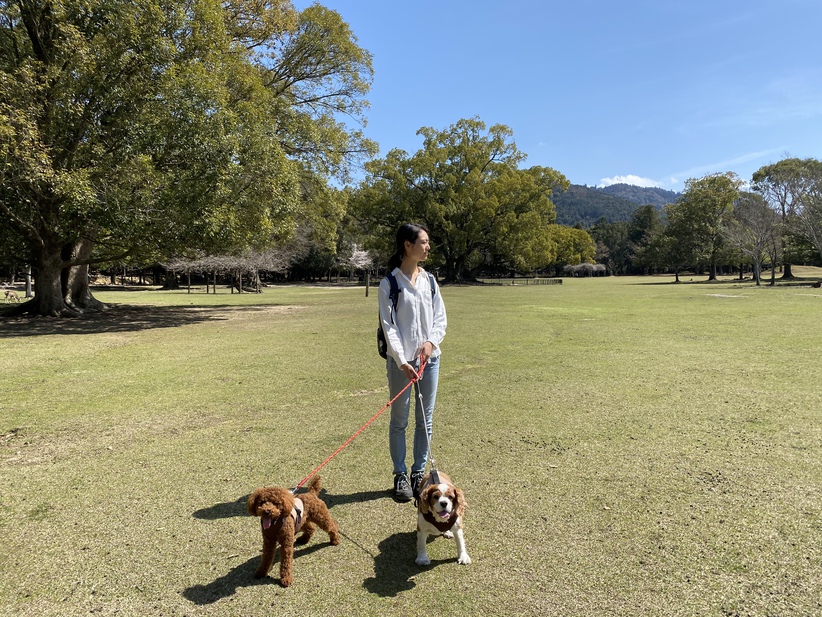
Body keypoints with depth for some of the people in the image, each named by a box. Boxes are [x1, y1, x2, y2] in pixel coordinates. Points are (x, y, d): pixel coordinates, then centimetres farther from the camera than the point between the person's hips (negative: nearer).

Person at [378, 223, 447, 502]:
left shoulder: (429, 280, 8)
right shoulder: (390, 283, -6)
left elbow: (440, 318, 8)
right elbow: (389, 326, -11)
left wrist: (431, 342, -11)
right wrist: (402, 361, -18)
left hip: (429, 358, 4)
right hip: (400, 361, -4)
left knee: (425, 419, 10)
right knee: (399, 421, 6)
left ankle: (419, 472, 24)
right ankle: (400, 475, 19)